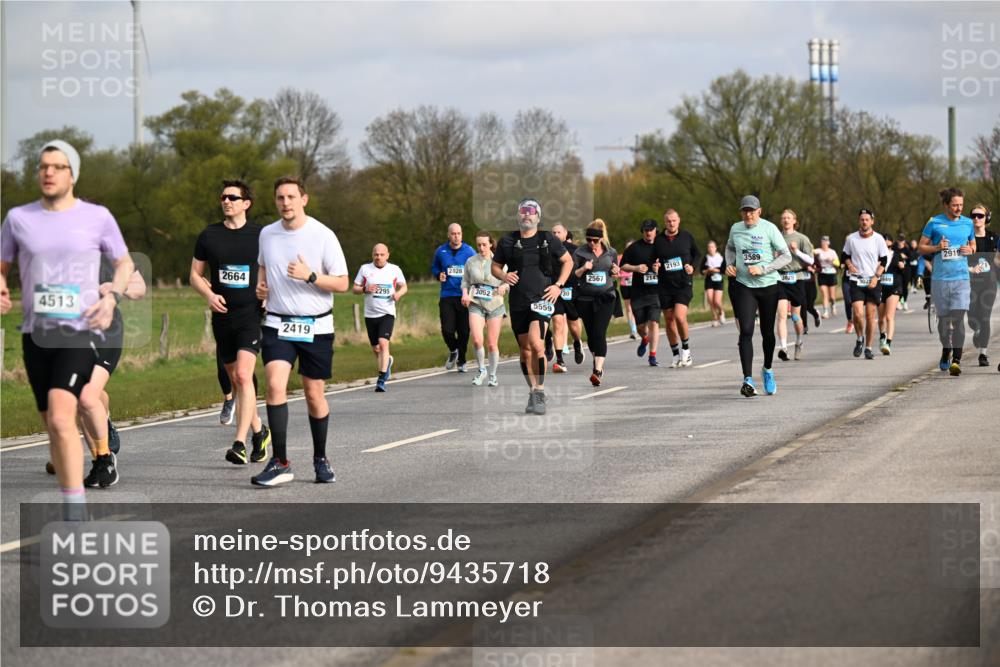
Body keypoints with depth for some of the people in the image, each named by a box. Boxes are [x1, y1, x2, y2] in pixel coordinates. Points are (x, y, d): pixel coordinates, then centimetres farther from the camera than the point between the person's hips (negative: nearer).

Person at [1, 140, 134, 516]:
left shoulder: (97, 217, 1)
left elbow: (124, 263, 15)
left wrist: (112, 296, -4)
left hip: (80, 332, -4)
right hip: (36, 333, 4)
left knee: (60, 418, -22)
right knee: (53, 425, 10)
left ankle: (75, 512, -19)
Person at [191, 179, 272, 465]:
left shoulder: (260, 235, 2)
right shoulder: (209, 235, 7)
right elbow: (195, 275, 12)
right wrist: (209, 295, -7)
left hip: (252, 315, -4)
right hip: (222, 316, 4)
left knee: (243, 375, -19)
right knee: (234, 379, 11)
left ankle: (240, 444, -22)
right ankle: (259, 431, 31)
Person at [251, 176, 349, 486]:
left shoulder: (323, 236, -8)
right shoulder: (267, 234, 5)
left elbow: (342, 283, -6)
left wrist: (310, 276, -21)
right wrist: (260, 286, 5)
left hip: (316, 326, -2)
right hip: (277, 324, 2)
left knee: (314, 394, 6)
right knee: (275, 385, -17)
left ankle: (321, 459, 26)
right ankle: (280, 463, -14)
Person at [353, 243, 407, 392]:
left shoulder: (395, 270, 3)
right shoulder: (365, 269, 4)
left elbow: (404, 287, 13)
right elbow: (355, 288, 6)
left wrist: (399, 293, -9)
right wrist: (365, 289, -15)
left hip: (387, 313, -3)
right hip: (370, 314, 3)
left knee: (383, 343, -20)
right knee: (375, 348, 10)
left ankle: (381, 380, -22)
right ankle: (387, 362, 45)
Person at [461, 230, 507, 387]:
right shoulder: (471, 261, 7)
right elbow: (465, 281, 15)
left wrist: (504, 286, -17)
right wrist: (465, 293, -5)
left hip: (495, 305, -1)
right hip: (475, 304, 1)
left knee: (492, 344, 2)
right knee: (477, 339, -18)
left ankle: (493, 375, 20)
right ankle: (482, 370, 4)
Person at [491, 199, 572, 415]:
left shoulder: (547, 239, 2)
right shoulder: (507, 241, 7)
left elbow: (567, 261, 13)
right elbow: (495, 266, 17)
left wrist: (559, 285, 2)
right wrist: (503, 276, -5)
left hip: (542, 298, -3)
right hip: (518, 302, 3)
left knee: (536, 344, -22)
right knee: (525, 350, 8)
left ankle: (539, 393, -15)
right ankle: (533, 393, 21)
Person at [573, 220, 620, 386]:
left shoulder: (611, 252, 6)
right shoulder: (580, 252, 1)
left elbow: (615, 273, 20)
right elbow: (572, 274, 1)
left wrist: (615, 273, -3)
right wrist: (583, 269, -17)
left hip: (605, 297, -1)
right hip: (585, 298, 1)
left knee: (599, 333, -14)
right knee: (590, 334, 10)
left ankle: (597, 371, -21)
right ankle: (598, 363, 35)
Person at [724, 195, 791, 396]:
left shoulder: (769, 229, -7)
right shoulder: (735, 228, 4)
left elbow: (786, 256, -5)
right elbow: (730, 248, 25)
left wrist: (763, 269, -16)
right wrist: (730, 264, 4)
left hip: (768, 285, -1)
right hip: (743, 286, 1)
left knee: (767, 332, 11)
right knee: (746, 331, -14)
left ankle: (767, 370, 37)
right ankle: (748, 380, -18)